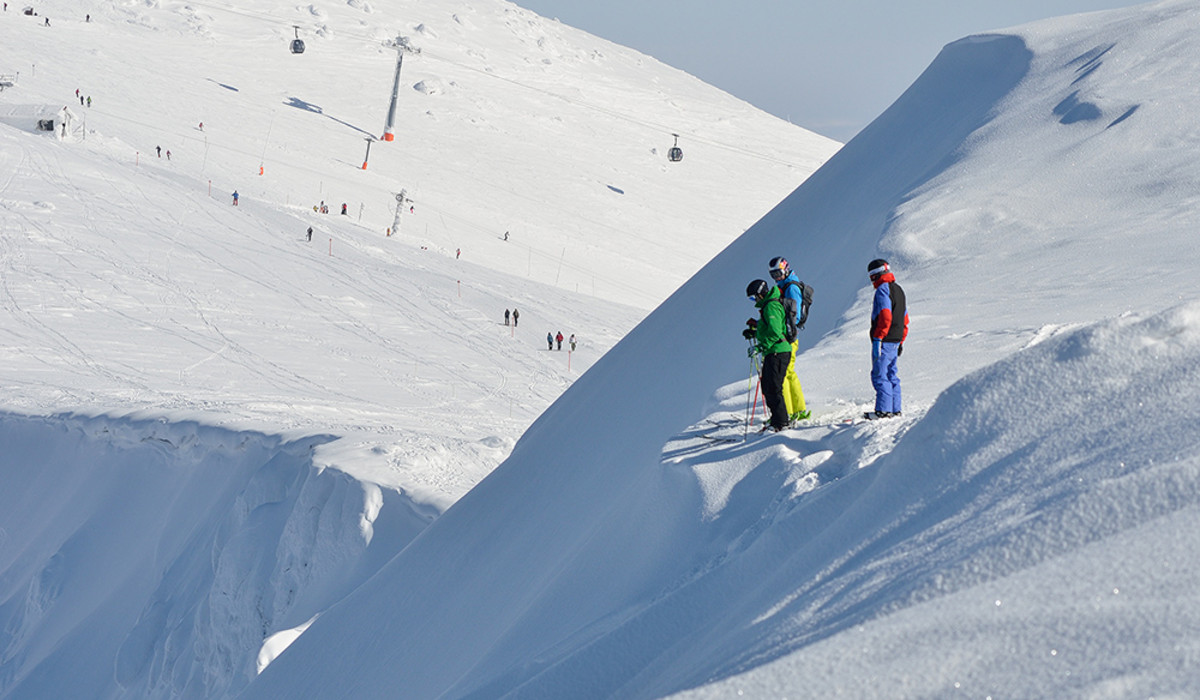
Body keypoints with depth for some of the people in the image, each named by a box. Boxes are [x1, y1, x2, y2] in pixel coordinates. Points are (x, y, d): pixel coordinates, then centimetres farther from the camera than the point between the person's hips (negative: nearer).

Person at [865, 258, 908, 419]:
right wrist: (900, 342, 25)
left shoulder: (883, 290, -12)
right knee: (891, 374, 14)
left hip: (884, 340, -9)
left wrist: (877, 339, -22)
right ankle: (895, 409, 15)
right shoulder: (898, 290, 17)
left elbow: (885, 317, -22)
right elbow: (905, 320, 21)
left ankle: (883, 409, -12)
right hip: (895, 341, 9)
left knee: (879, 375, -8)